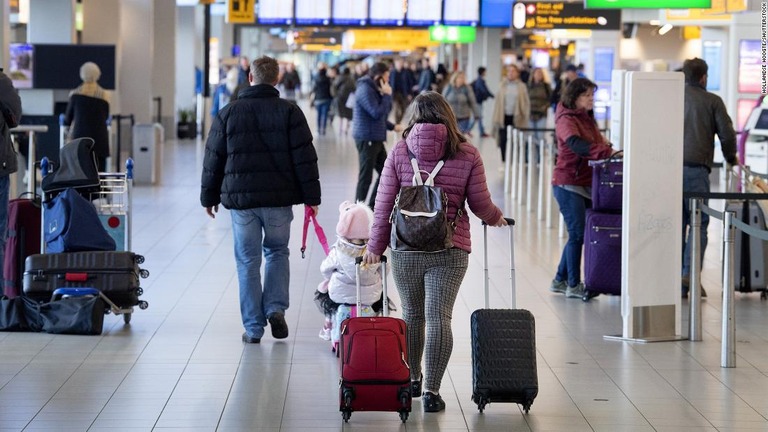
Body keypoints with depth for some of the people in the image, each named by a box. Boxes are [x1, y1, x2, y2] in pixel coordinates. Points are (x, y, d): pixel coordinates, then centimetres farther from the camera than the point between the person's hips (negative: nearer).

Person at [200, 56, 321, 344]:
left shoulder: (228, 113, 2)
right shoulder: (289, 112, -1)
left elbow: (213, 160, 5)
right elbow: (305, 159, -3)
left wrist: (210, 197, 14)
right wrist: (311, 197, 3)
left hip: (240, 198, 0)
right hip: (279, 198, 0)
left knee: (248, 261, 6)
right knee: (277, 252, 20)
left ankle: (253, 327, 7)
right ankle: (276, 308, 3)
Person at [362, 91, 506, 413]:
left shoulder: (399, 152, -1)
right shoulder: (467, 155, -1)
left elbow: (384, 205, -1)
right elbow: (480, 205, 3)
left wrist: (375, 246, 7)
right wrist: (496, 218, 25)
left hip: (406, 248, 1)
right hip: (450, 250, -1)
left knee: (412, 314, 16)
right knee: (438, 316, -3)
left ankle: (412, 379, 30)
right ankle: (431, 390, -8)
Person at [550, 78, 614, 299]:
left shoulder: (588, 119, 17)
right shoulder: (566, 119, -13)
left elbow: (597, 142, 16)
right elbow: (575, 144, -31)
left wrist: (609, 151, -7)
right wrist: (607, 152, -42)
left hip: (586, 184, 8)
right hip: (568, 183, -8)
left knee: (576, 234, 12)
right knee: (578, 233, -7)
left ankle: (561, 280, 22)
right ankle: (574, 285, 0)